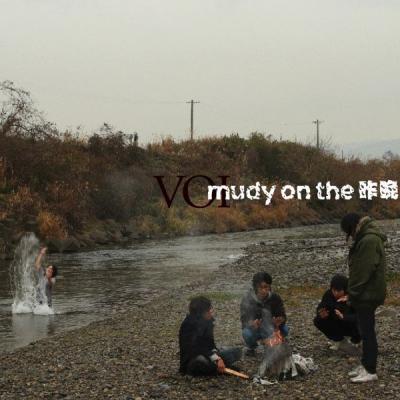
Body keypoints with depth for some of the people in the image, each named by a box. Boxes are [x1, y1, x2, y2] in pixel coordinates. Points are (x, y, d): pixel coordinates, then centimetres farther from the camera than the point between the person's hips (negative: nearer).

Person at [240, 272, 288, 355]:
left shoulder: (275, 298, -15)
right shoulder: (247, 299, -22)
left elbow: (282, 316, -15)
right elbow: (245, 320, -30)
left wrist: (280, 321, -41)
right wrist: (252, 324, -54)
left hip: (270, 329, 2)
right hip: (253, 328, -2)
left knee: (284, 330, -25)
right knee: (248, 333, -35)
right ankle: (251, 347, 2)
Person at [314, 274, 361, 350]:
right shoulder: (328, 294, -17)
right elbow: (320, 308, -12)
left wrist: (343, 317, -52)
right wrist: (321, 314, -36)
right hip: (338, 325, 4)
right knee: (318, 321, -17)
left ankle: (356, 339, 2)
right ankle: (340, 341, 4)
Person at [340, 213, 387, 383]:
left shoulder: (369, 240, -21)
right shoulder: (365, 238, 13)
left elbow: (365, 270, -24)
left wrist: (353, 292, -15)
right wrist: (353, 292, 12)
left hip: (367, 294, -10)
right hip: (365, 293, 10)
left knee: (367, 332, -3)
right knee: (365, 330, 15)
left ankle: (370, 371, 3)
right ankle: (366, 365, 24)